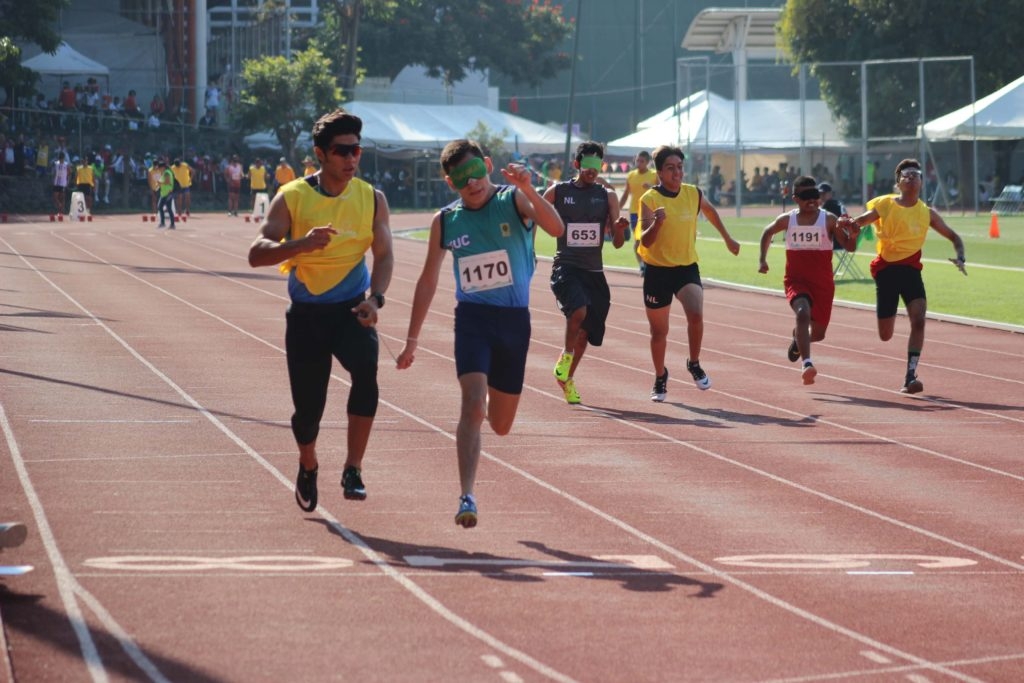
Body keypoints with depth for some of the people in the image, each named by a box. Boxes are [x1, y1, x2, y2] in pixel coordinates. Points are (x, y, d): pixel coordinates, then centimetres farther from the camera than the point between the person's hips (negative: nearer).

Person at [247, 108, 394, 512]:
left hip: (351, 310, 0)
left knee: (366, 370, -30)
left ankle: (353, 470, -22)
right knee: (307, 408, 3)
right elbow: (257, 254, -14)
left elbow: (384, 255, 1)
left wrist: (375, 299, -18)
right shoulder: (292, 198, -7)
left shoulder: (372, 199, -1)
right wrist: (303, 243, -32)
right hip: (306, 313, 0)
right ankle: (308, 468, 38)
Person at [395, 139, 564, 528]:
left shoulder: (514, 201, -4)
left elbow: (556, 229, -23)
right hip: (472, 317, 0)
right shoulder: (445, 221, 3)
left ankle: (489, 404, 49)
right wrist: (411, 341, 13)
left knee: (501, 425, 12)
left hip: (515, 320, 0)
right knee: (473, 402, -23)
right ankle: (467, 497, -26)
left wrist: (528, 190, -38)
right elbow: (428, 281, 13)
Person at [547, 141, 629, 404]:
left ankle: (567, 379, 29)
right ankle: (566, 355, -3)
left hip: (594, 271, 3)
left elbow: (617, 243, 3)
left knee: (585, 332, 7)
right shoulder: (558, 192, -1)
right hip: (565, 267, -3)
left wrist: (620, 229, -18)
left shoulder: (607, 197, 5)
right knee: (579, 310, -30)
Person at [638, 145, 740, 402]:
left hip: (687, 267, 1)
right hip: (657, 271, -1)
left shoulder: (694, 194, -2)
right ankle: (660, 378, 35)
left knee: (695, 314, -25)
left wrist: (727, 238, 27)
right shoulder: (650, 200, -13)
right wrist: (657, 223, -37)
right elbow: (645, 241, -19)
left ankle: (694, 364, 0)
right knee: (659, 331, 11)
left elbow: (710, 211, 22)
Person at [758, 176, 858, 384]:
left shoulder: (829, 220, -6)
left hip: (823, 283, 1)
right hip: (796, 280, -1)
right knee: (803, 313, -32)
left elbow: (850, 246, -9)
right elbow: (768, 232, 20)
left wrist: (853, 232, -30)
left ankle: (798, 336, 48)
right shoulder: (787, 220, -1)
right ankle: (807, 363, -39)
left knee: (818, 333, 11)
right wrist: (763, 259, 13)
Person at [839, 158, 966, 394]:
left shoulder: (927, 213, 6)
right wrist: (850, 223, -33)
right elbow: (861, 220, -8)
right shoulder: (884, 205, -1)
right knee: (885, 336, 4)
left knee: (918, 319, -21)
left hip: (911, 269, 2)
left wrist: (960, 257, -6)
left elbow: (953, 236, 14)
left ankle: (910, 376, -19)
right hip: (886, 268, -2)